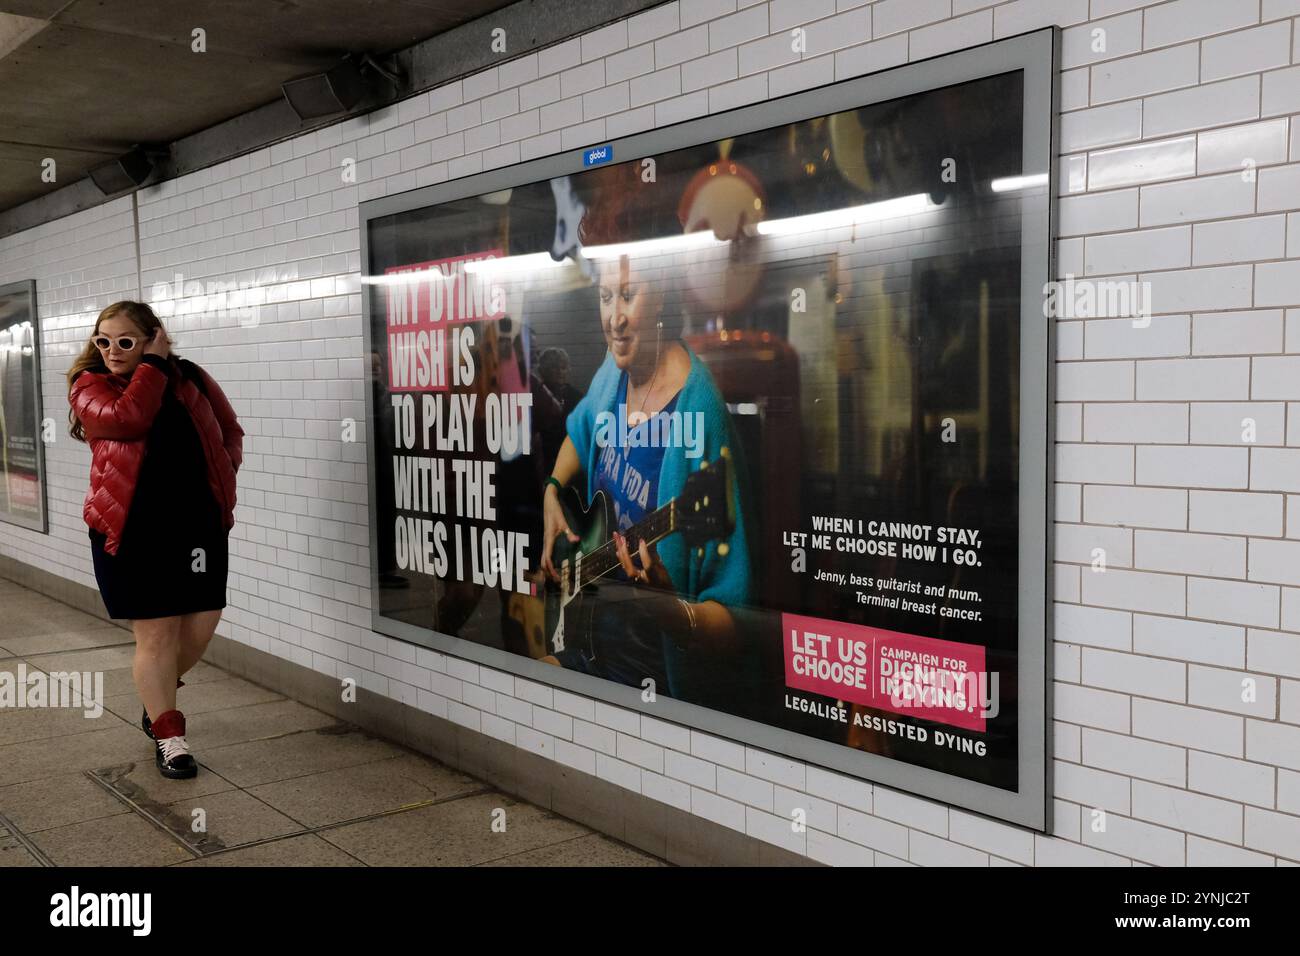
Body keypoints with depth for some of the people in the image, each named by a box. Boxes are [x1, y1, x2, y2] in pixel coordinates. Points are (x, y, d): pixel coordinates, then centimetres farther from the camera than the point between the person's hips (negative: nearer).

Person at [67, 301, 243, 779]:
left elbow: (230, 431, 16)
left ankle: (158, 695, 38)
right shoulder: (90, 385, 0)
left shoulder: (191, 378, 7)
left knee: (201, 624, 7)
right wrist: (155, 364, -13)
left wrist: (222, 472, -1)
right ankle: (168, 736, 15)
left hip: (200, 522, 3)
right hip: (132, 529, -3)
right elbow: (126, 420, -20)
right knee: (155, 633, 1)